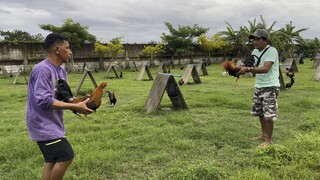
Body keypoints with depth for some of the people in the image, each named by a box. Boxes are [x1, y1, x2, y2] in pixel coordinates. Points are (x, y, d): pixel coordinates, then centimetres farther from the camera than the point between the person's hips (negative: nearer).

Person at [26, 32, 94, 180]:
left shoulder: (61, 70, 9)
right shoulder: (43, 70, -20)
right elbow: (43, 100, -28)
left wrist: (79, 101, -5)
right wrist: (75, 107, -27)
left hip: (51, 124, 9)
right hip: (43, 125, -9)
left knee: (52, 160, 14)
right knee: (66, 156, -10)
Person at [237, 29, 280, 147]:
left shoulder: (272, 51, -15)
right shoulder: (255, 52, 8)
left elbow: (265, 69, -27)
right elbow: (253, 68, 8)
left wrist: (248, 69, -33)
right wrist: (241, 69, -11)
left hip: (270, 87, -8)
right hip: (258, 86, 8)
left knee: (269, 114, -3)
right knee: (260, 112, 16)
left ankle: (269, 140, 9)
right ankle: (263, 135, 32)